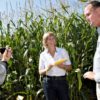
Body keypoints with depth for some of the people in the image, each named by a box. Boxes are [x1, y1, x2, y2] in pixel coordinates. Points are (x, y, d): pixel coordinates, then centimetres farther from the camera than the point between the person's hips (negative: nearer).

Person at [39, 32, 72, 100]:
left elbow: (69, 67, 3)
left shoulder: (63, 51, 2)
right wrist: (46, 69, -16)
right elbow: (40, 71, 5)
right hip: (48, 82, 1)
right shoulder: (43, 55, 3)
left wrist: (62, 66, -17)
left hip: (62, 81, 0)